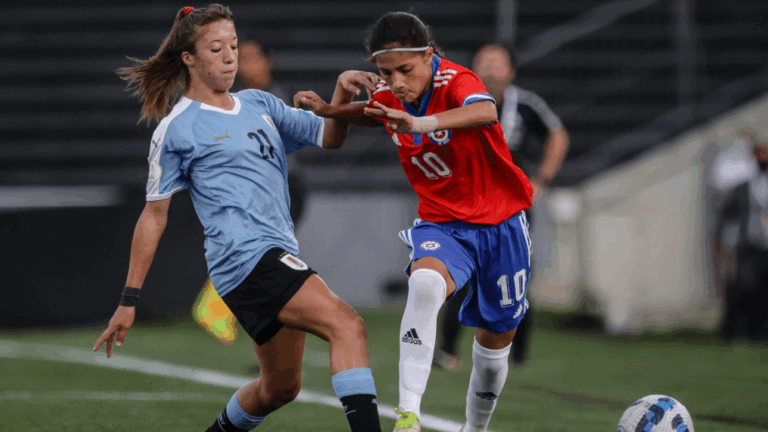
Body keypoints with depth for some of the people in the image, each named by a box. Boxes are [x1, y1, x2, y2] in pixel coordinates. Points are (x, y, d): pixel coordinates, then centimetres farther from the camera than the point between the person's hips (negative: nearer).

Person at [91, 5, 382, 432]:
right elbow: (154, 215, 3)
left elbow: (330, 137, 16)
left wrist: (343, 97, -7)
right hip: (246, 256, -8)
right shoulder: (177, 129, -1)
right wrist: (129, 300, 2)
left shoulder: (258, 104, 18)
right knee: (348, 325, -24)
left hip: (281, 256, 8)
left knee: (281, 386, 17)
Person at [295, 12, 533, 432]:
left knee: (495, 338, 10)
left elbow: (486, 113, -48)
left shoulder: (455, 81, -22)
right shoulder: (387, 96, -4)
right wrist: (330, 109, 4)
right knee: (424, 283, -33)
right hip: (442, 223, 2)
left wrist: (421, 124, -62)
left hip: (500, 223, -2)